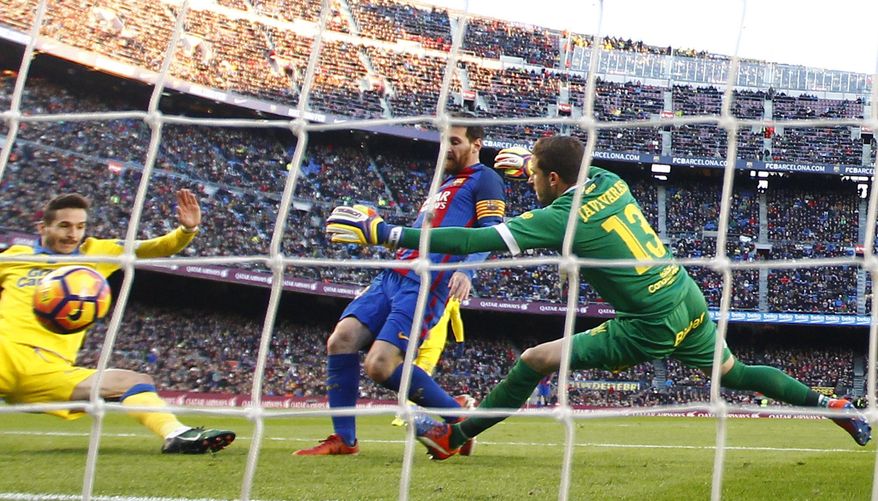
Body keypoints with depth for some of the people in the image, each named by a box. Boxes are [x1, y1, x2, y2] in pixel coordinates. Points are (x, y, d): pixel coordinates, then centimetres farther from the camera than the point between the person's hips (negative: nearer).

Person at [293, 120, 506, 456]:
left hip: (424, 284, -9)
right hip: (392, 276, 9)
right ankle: (343, 439, 1)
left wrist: (467, 270, -26)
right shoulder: (445, 184, 32)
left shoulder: (484, 179, 5)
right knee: (341, 340, -8)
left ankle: (458, 418, 0)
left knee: (380, 366, -18)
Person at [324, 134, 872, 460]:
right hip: (691, 303, 7)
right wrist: (535, 161, 28)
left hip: (651, 327, -7)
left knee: (537, 359, -6)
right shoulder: (612, 182, 2)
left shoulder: (560, 219, -17)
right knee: (736, 372, 28)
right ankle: (832, 406, 31)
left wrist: (387, 232, -19)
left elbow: (474, 241, -22)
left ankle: (456, 436, 1)